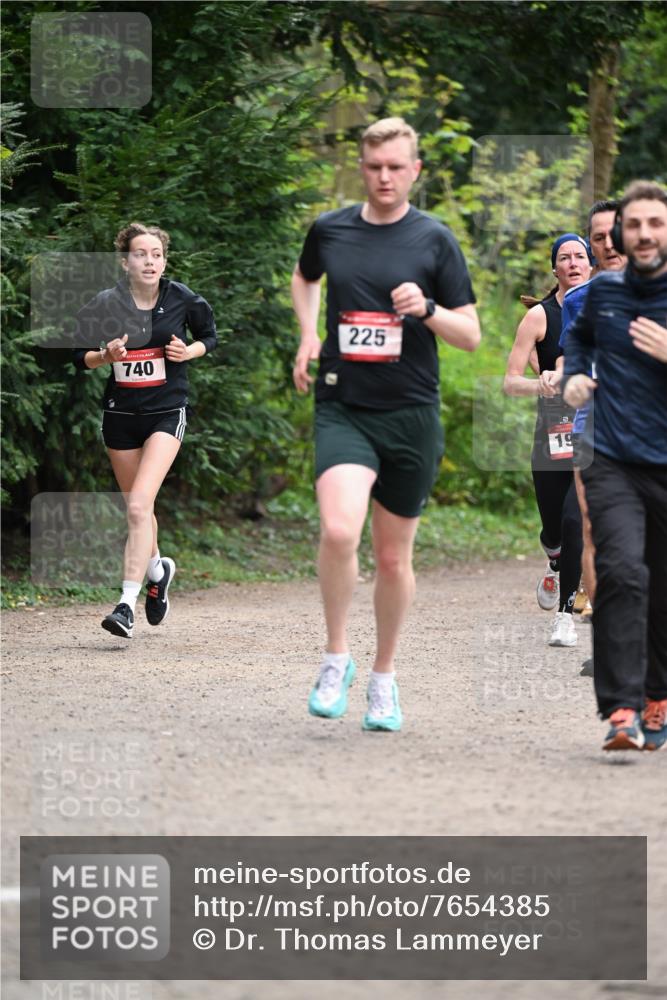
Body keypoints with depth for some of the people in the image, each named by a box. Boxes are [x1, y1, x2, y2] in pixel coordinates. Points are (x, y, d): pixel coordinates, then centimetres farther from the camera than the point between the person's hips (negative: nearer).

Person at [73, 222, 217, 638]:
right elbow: (81, 355, 4)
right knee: (137, 508, 17)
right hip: (121, 415, 3)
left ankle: (127, 604, -21)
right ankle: (158, 569, 48)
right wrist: (105, 356, -17)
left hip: (167, 412, -3)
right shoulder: (107, 304, -7)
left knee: (139, 506, -19)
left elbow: (209, 336, 11)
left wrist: (189, 351, -9)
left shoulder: (183, 299, -6)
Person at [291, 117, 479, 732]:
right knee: (339, 530, -24)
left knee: (394, 557, 8)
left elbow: (471, 335, 1)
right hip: (342, 409, 0)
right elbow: (304, 278, 29)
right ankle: (337, 658, -6)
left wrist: (427, 309, -17)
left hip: (411, 415, 0)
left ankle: (384, 677, 27)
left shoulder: (434, 240, 0)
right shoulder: (329, 231, 5)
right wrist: (308, 336, 14)